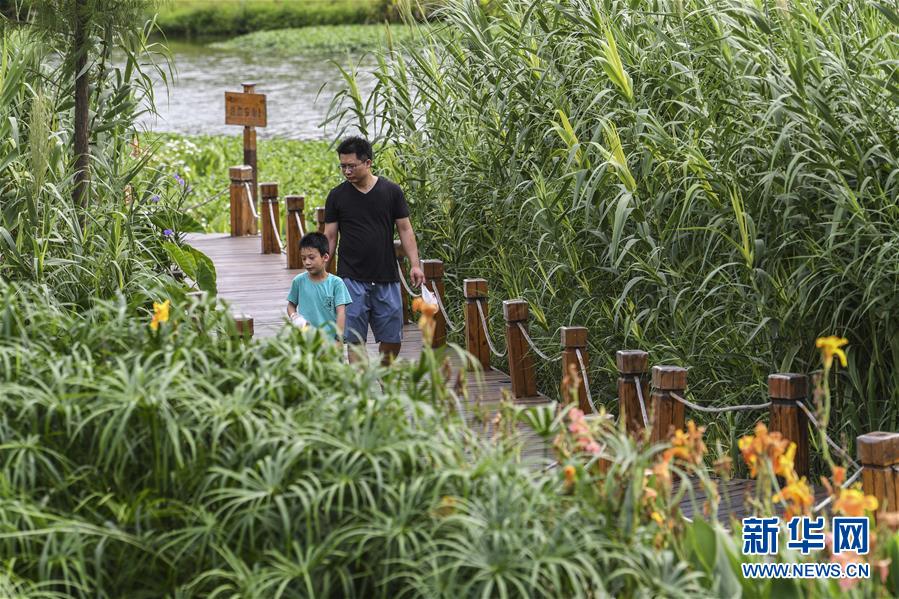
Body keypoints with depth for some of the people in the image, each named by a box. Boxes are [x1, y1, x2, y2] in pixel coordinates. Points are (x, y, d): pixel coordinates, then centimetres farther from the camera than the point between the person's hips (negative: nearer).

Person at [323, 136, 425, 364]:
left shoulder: (391, 191, 3)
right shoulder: (337, 196, 2)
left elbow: (405, 229, 5)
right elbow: (330, 237, 5)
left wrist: (415, 264, -5)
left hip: (386, 278, 1)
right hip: (352, 278, -1)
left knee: (392, 340, 3)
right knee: (355, 340, -4)